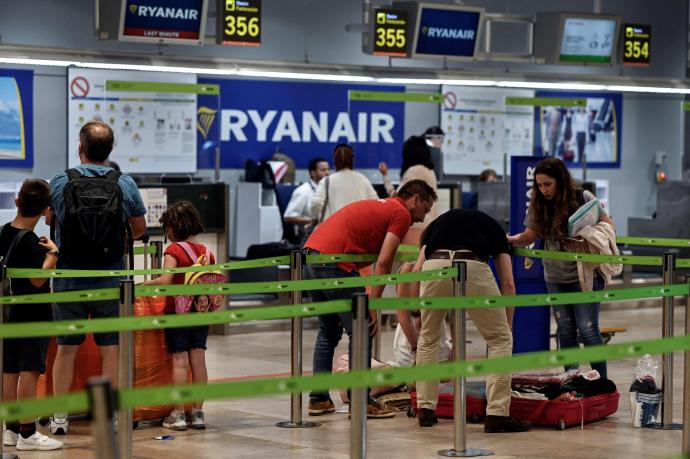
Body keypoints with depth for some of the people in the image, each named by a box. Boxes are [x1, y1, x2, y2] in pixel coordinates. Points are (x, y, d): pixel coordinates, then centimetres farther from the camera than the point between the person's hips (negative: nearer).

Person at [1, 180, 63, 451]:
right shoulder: (30, 242, -17)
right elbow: (38, 279, -24)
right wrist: (53, 253, -16)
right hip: (32, 316, -8)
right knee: (29, 372, -6)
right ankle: (27, 435, -6)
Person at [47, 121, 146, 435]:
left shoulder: (60, 181, -6)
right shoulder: (125, 184, -5)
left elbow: (49, 220, 12)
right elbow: (139, 229, 9)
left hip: (68, 281, 0)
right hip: (110, 279, 0)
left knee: (66, 348, 9)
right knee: (110, 348, 8)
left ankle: (60, 418, 13)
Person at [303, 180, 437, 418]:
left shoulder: (379, 205, 28)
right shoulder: (401, 214, 2)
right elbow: (383, 263, -8)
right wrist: (373, 307, -9)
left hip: (310, 256, 9)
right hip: (334, 262, -9)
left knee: (328, 330, 20)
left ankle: (318, 398, 20)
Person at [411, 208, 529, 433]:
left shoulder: (438, 222, 38)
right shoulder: (492, 226, 34)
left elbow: (417, 270, 21)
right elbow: (508, 282, 23)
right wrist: (507, 328, 30)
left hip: (434, 267, 2)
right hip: (472, 267, -2)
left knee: (428, 338, 27)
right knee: (499, 339, 15)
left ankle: (426, 410, 27)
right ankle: (497, 415, 8)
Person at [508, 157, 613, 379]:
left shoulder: (583, 198, -8)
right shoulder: (538, 206, 0)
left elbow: (609, 226, -2)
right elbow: (529, 236, 2)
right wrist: (508, 240, -17)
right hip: (556, 278, 4)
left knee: (587, 328, -7)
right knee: (565, 330, 8)